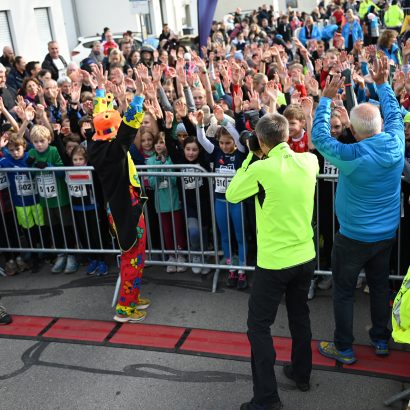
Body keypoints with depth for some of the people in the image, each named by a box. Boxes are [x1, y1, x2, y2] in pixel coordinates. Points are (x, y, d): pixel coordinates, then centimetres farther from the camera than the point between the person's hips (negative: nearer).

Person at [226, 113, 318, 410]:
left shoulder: (261, 169, -20)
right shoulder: (310, 161, -4)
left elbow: (231, 195, -4)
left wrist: (250, 159, 0)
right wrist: (269, 157, 13)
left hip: (274, 261, -6)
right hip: (305, 256, 6)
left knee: (259, 326, 6)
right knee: (300, 316, 24)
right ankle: (302, 374, 40)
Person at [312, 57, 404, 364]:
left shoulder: (351, 155, -27)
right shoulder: (396, 143, -12)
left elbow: (319, 136, -14)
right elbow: (394, 114, 8)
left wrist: (327, 98, -10)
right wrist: (383, 83, 16)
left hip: (354, 237, -5)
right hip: (387, 234, 6)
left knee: (344, 290, 10)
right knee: (380, 285, 22)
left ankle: (344, 348, 21)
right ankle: (381, 339, 36)